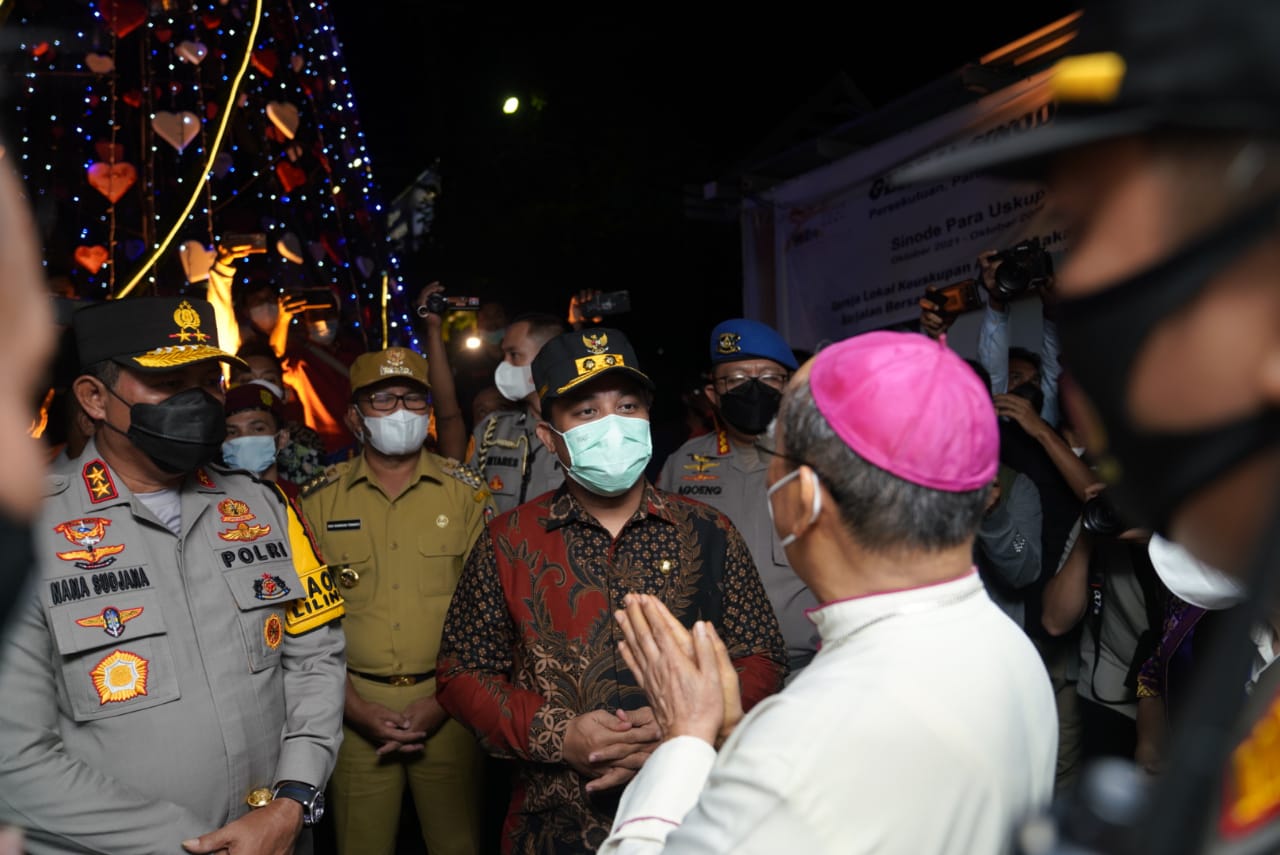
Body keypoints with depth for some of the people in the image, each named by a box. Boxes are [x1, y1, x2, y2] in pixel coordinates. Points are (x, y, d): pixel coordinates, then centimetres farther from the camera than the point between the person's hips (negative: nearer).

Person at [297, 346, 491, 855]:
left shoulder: (466, 492, 2)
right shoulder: (320, 502, 3)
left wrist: (441, 700, -9)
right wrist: (357, 708, -8)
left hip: (446, 702, 0)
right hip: (357, 706, 0)